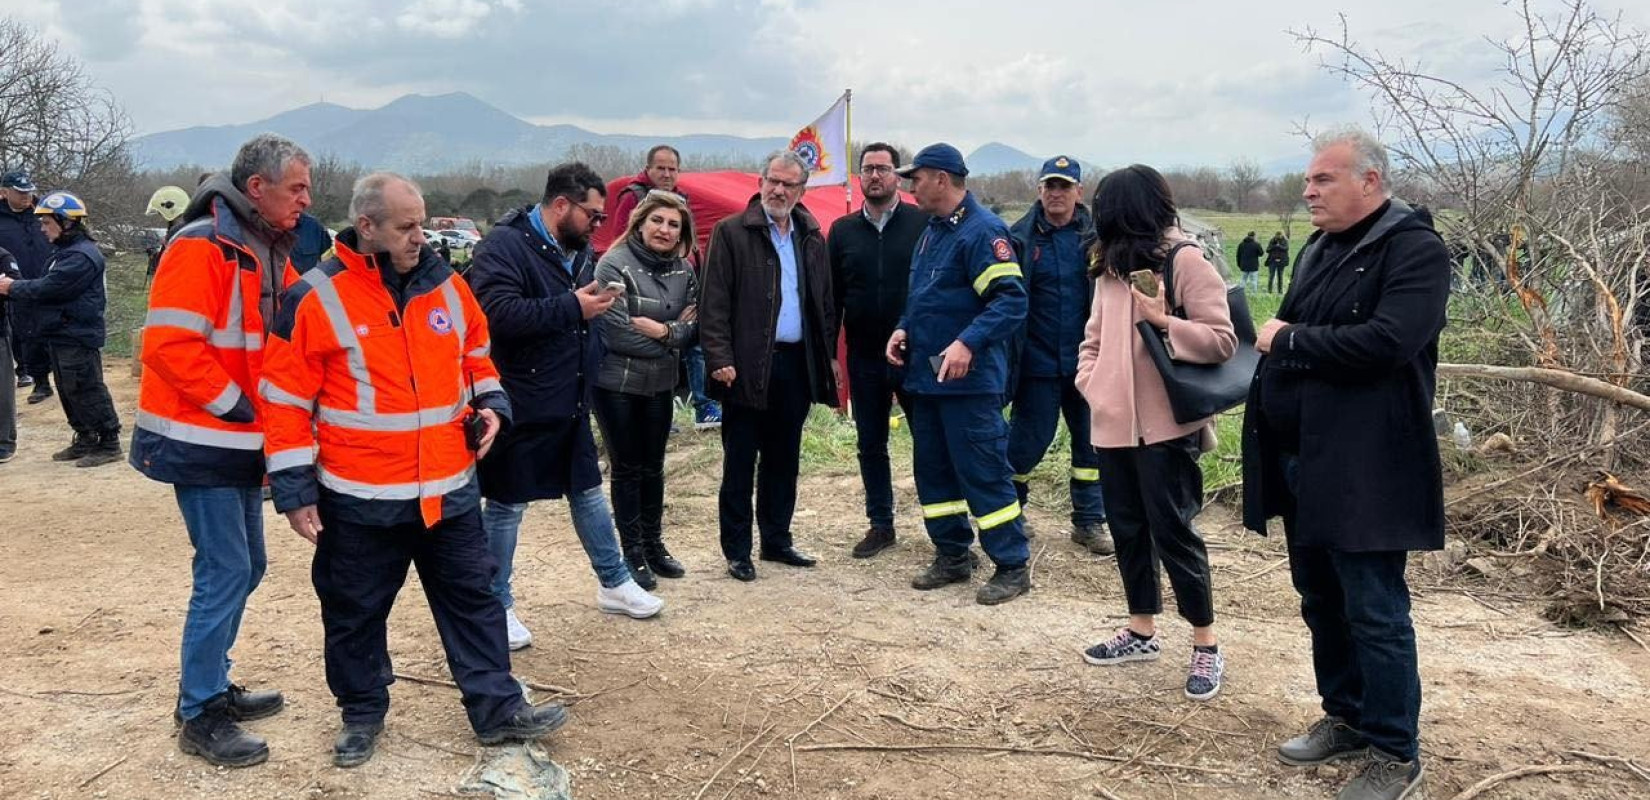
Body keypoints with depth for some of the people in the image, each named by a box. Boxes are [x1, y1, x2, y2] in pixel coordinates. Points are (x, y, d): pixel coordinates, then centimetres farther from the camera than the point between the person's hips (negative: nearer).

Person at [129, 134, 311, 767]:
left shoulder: (270, 252, 11)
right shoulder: (201, 247, -17)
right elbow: (168, 343, -24)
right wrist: (235, 405, -18)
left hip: (242, 442, 9)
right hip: (201, 442, -9)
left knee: (244, 568, 15)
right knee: (225, 573, -6)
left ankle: (212, 687, 30)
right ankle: (199, 716, 6)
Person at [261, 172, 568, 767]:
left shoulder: (445, 284, 3)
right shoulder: (316, 298, -11)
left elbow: (476, 355, 19)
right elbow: (287, 400, -8)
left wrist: (489, 404, 0)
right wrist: (295, 490, -9)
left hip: (449, 490, 4)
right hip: (360, 499, -3)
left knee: (473, 599, 10)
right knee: (356, 612, 12)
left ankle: (498, 709, 22)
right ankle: (362, 713, 33)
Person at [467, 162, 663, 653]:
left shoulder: (578, 250, 11)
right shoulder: (504, 245, -16)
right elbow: (499, 313, -31)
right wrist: (573, 307, -27)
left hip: (571, 405, 8)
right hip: (521, 406, -8)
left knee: (589, 492, 18)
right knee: (507, 506, 4)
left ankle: (614, 583, 33)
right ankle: (497, 606, 19)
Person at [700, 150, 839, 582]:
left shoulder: (812, 237, 12)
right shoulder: (731, 232, -4)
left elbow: (824, 302, 16)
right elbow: (714, 302, -9)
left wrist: (829, 354, 10)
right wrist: (719, 359, -15)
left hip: (798, 364, 5)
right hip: (748, 365, -5)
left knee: (784, 460, 14)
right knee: (740, 463, 3)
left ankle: (777, 540, 26)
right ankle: (737, 551, 12)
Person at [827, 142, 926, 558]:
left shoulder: (922, 223, -4)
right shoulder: (843, 230, 7)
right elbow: (831, 295, 9)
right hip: (864, 358, 4)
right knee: (870, 445, 12)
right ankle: (881, 524, 25)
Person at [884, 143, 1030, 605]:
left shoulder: (981, 230, -14)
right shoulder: (931, 231, 15)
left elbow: (1011, 299, -22)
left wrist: (968, 343, -31)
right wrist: (904, 329, 7)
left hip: (969, 379, -9)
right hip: (926, 376, 10)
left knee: (983, 473, -5)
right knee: (933, 471, 14)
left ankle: (1013, 567, 6)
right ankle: (952, 556, 26)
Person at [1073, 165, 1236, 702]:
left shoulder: (1185, 260, -9)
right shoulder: (1111, 265, 12)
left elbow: (1221, 341, -13)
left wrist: (1164, 321, -24)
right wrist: (1090, 379, 3)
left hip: (1165, 425, -7)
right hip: (1114, 423, 7)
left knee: (1171, 532, -2)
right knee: (1127, 528, 14)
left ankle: (1206, 646, 12)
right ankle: (1141, 631, 28)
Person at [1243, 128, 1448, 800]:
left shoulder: (1414, 249, -12)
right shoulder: (1319, 248, 15)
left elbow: (1386, 341, -25)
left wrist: (1287, 341, -15)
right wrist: (1274, 348, 3)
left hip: (1362, 469, -8)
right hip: (1301, 461, 9)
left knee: (1374, 612, 0)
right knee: (1320, 600, 17)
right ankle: (1346, 718, 34)